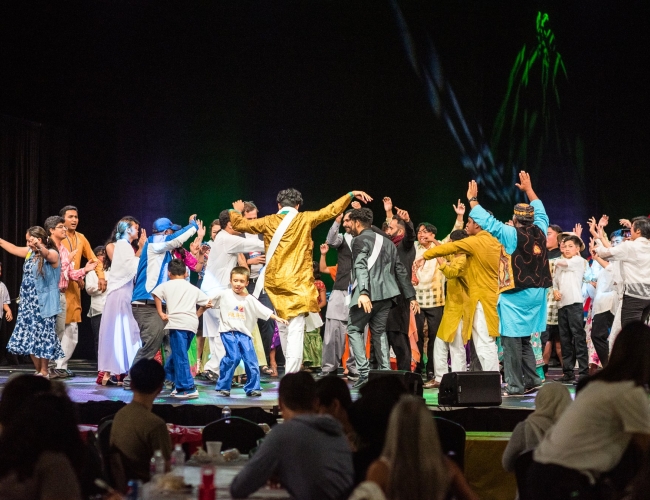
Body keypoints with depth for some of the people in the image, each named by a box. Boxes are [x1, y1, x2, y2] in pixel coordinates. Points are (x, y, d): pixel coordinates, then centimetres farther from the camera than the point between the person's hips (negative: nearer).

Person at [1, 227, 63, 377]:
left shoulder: (52, 254, -13)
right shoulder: (30, 252, 11)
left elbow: (46, 254, -35)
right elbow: (14, 249, 22)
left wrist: (39, 247, -57)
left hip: (43, 304, -8)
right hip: (28, 304, 8)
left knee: (42, 336, -5)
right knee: (29, 337, 8)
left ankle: (44, 372, 6)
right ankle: (38, 371, 17)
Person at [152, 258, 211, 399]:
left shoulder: (166, 285, 11)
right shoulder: (193, 288, 23)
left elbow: (156, 294, -7)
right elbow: (207, 302, 20)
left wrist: (160, 313, -3)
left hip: (177, 322, -5)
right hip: (192, 323, 5)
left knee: (180, 356, -5)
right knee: (178, 354, 19)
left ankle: (188, 388, -11)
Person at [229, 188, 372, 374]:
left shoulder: (268, 222, 5)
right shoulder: (304, 219, -2)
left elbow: (239, 224, 13)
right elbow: (331, 210, -1)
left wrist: (236, 211, 33)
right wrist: (351, 194, 7)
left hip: (275, 282, 4)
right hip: (297, 282, -4)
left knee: (284, 328, 17)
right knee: (295, 330, -9)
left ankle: (290, 369, 28)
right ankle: (291, 377, -20)